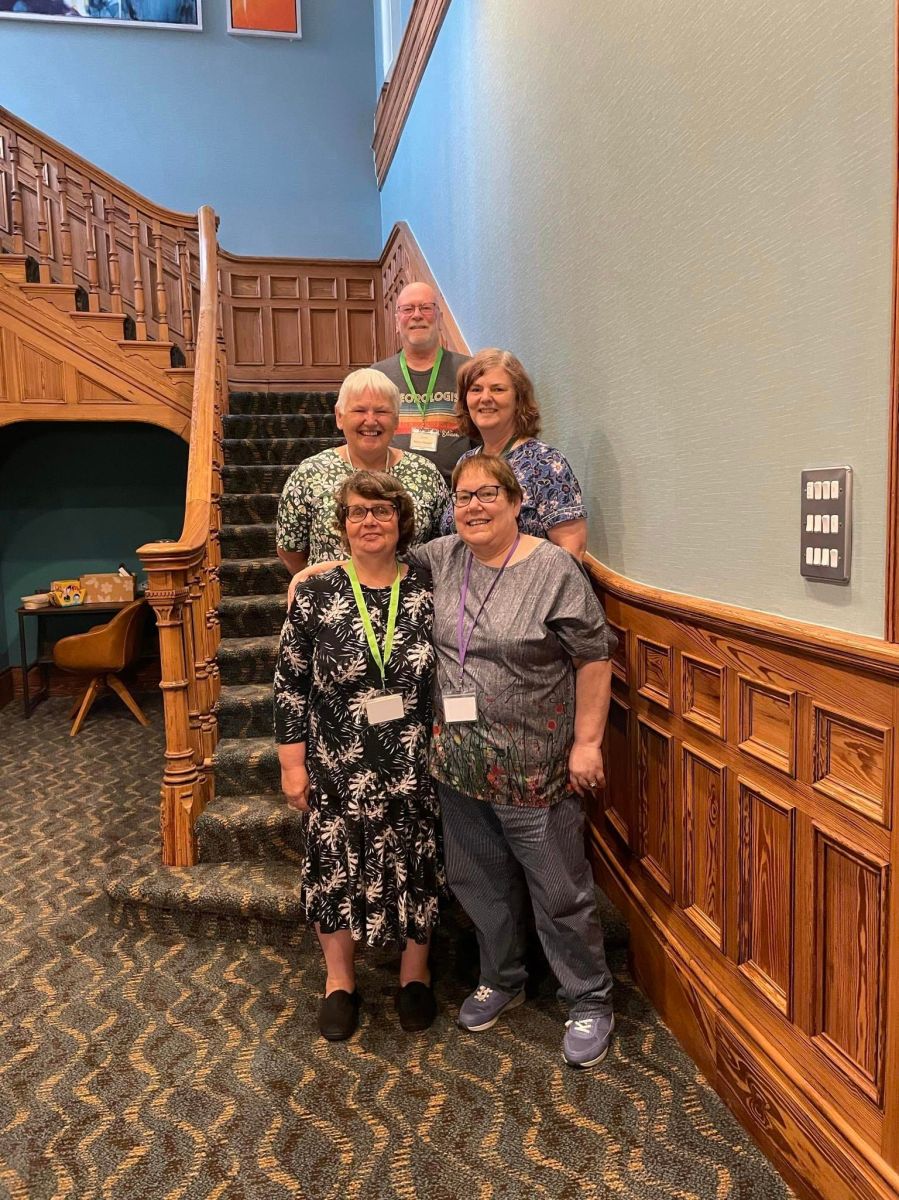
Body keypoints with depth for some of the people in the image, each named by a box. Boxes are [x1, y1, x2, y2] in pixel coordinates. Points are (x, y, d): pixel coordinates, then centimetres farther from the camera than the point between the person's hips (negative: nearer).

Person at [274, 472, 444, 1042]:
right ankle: (340, 981, 37)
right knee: (338, 869, 13)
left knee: (418, 867, 15)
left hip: (417, 768, 1)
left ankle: (415, 973, 40)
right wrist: (292, 763, -3)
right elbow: (290, 684, -2)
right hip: (340, 770, 0)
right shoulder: (315, 596, -7)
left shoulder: (429, 589, -5)